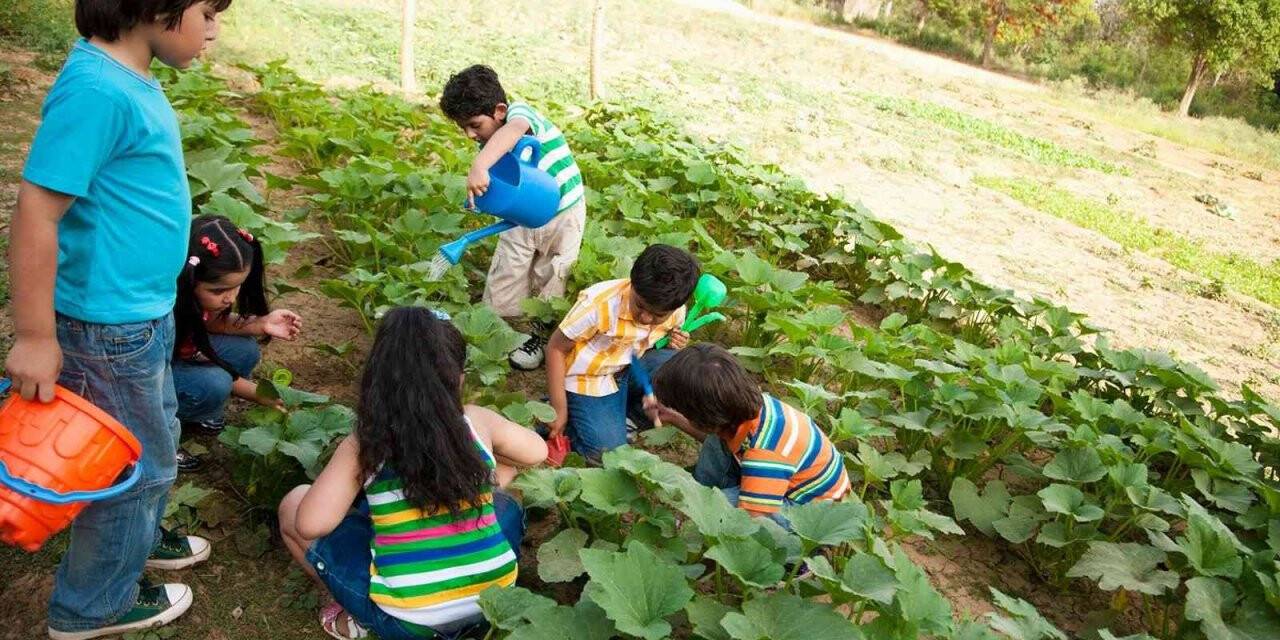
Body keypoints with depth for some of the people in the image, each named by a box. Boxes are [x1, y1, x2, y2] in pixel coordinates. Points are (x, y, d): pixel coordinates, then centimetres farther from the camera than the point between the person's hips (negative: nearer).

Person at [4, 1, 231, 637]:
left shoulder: (128, 78, 2)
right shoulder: (96, 90, -27)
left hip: (143, 312, 9)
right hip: (109, 328, -9)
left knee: (155, 439, 27)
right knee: (138, 463, 10)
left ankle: (136, 539, 51)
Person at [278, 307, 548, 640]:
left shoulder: (362, 444, -9)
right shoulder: (478, 422, -3)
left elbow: (311, 524, -16)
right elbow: (537, 452, 15)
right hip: (492, 600, 3)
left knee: (292, 506, 11)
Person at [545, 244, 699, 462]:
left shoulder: (676, 311, -14)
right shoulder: (600, 304, -29)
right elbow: (556, 348, -17)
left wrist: (677, 344, -15)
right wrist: (559, 410, -15)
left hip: (631, 369, 5)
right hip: (589, 379, -5)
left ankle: (634, 410, 1)